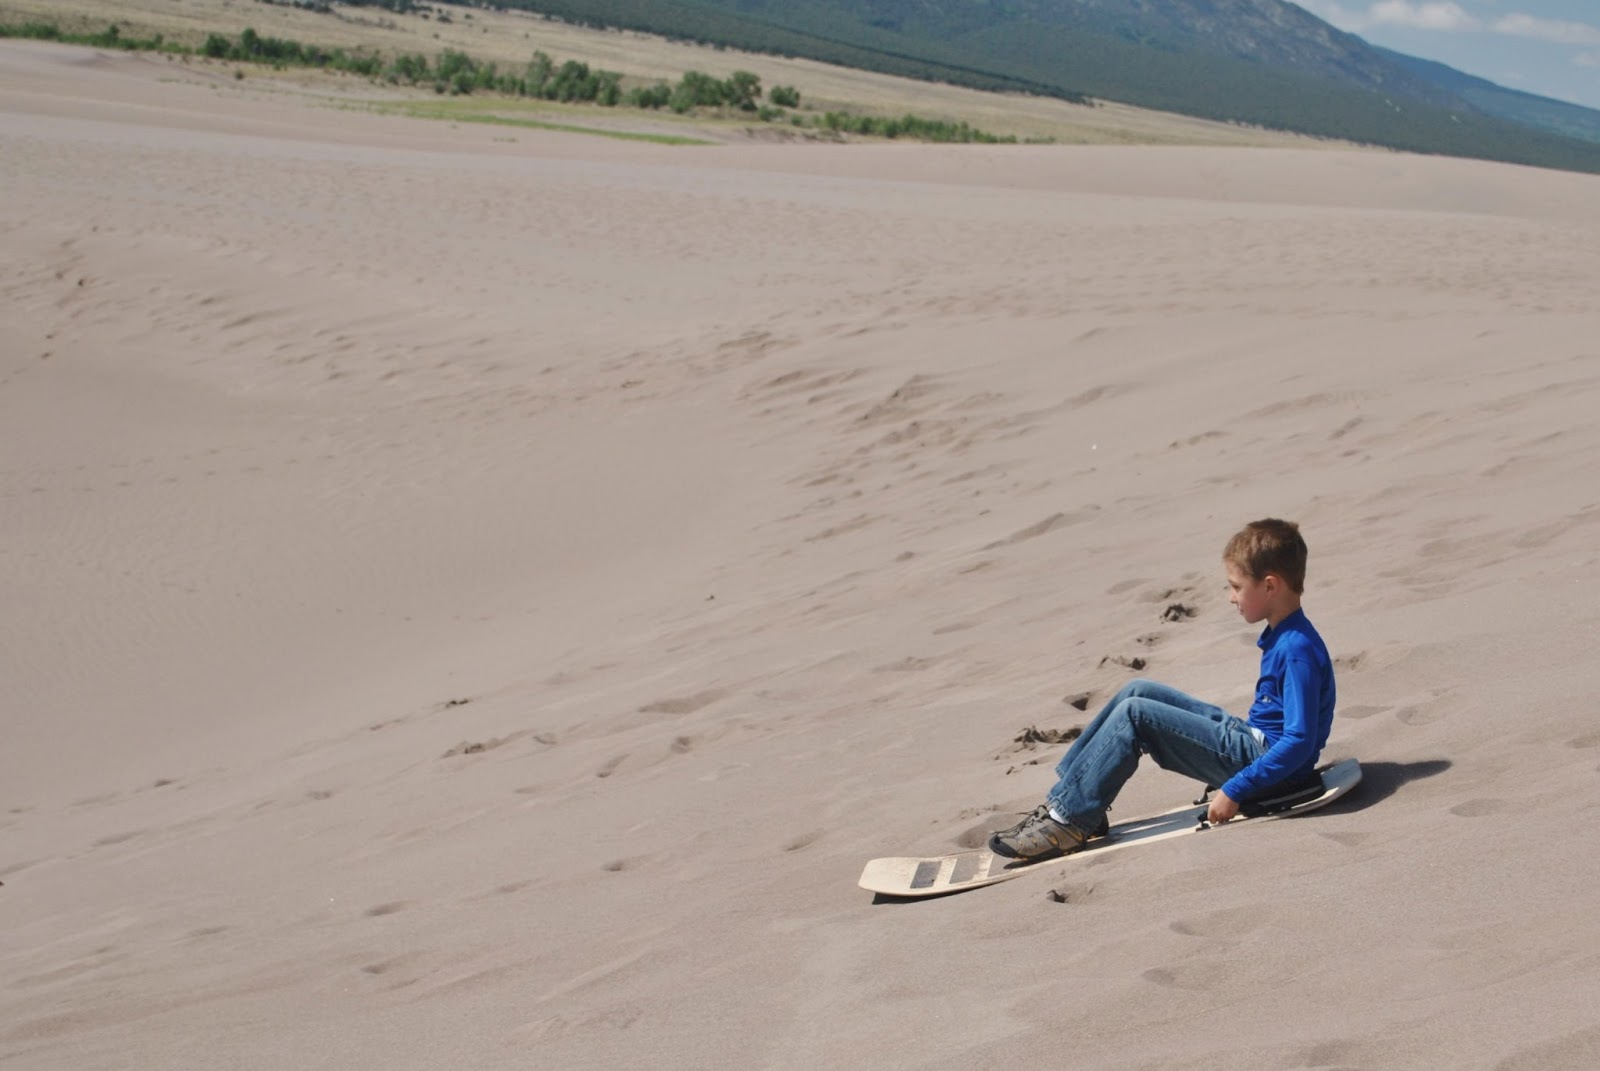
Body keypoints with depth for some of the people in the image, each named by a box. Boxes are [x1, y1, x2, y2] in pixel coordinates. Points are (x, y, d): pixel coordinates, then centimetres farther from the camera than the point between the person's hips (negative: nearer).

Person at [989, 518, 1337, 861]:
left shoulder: (1298, 651, -23)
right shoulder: (1281, 635, 8)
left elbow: (1299, 742, -27)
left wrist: (1234, 791, -25)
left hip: (1264, 762, -10)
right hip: (1252, 739, 10)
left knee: (1134, 714, -16)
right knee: (1138, 692, 6)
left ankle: (1069, 820, -12)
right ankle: (1065, 795, 5)